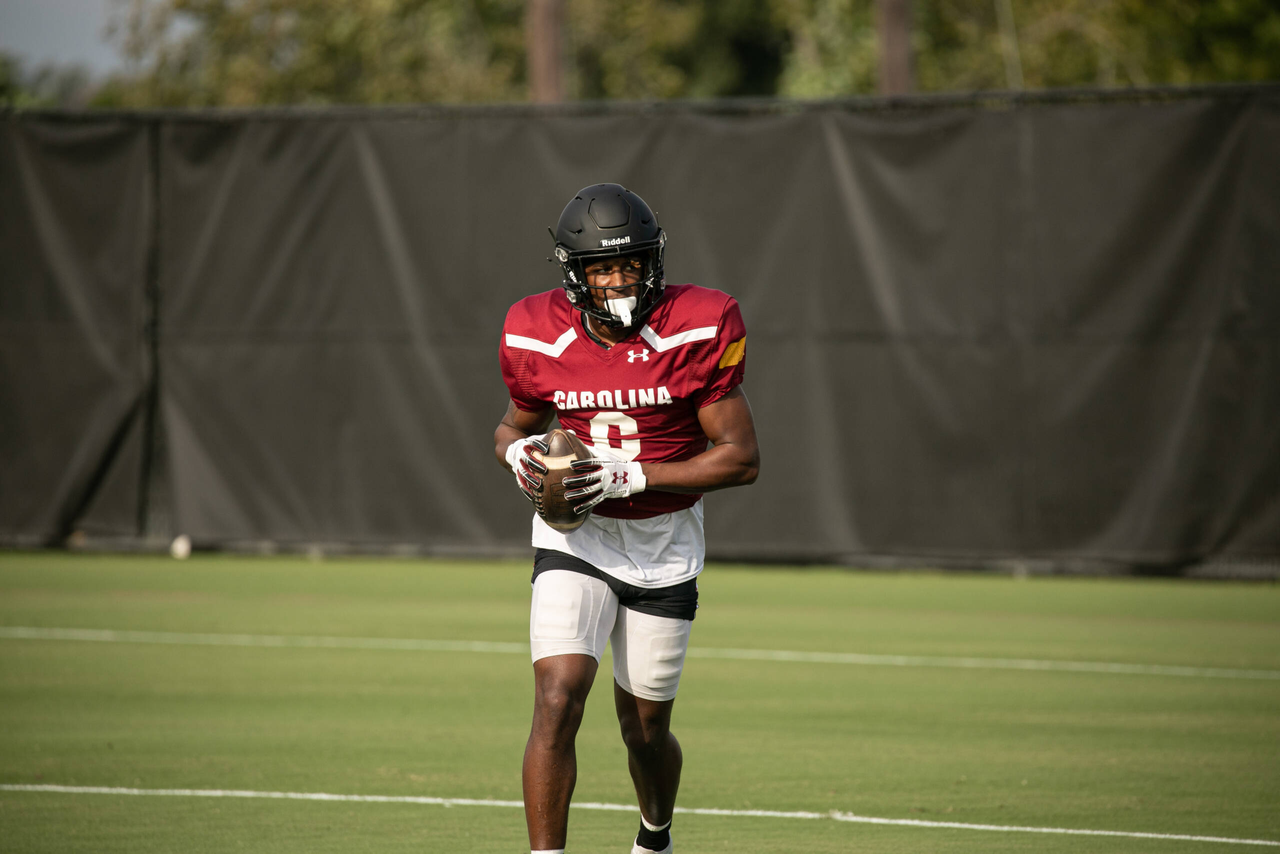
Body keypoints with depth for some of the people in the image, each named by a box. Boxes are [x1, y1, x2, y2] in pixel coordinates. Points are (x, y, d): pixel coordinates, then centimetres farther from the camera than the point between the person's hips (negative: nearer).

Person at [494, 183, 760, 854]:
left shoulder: (699, 332, -16)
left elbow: (741, 458, -14)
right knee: (558, 698, -21)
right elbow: (516, 424, 11)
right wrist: (518, 451, -14)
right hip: (575, 538, 0)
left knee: (645, 728, 10)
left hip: (665, 547, 0)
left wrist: (631, 475, -24)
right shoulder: (538, 338, -9)